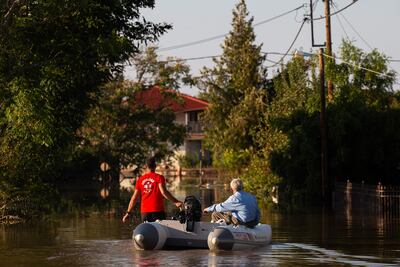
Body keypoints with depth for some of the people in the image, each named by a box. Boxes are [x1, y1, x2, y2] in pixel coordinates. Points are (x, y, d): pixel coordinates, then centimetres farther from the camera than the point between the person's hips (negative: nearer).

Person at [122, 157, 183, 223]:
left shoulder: (140, 180, 9)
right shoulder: (159, 177, -3)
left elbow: (134, 197, 10)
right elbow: (163, 192, -17)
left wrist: (128, 212, 15)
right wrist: (176, 202, -15)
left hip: (144, 212, 4)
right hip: (157, 210, -4)